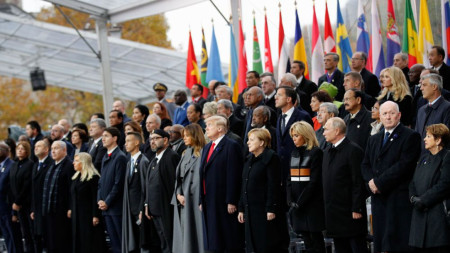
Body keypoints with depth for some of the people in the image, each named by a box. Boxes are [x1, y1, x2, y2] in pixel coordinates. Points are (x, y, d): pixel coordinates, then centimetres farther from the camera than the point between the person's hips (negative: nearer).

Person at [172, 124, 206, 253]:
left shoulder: (202, 153, -6)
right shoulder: (186, 154, 18)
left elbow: (200, 178, -11)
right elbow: (179, 176, 14)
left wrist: (187, 196, -12)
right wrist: (178, 194, -1)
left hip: (194, 199, -7)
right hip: (182, 202, 7)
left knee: (194, 233, -8)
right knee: (182, 234, 5)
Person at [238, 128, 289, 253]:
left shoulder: (271, 157, -8)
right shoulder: (249, 160, 17)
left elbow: (274, 185, -14)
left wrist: (271, 209, -19)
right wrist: (241, 209, 16)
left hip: (265, 212, -8)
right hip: (251, 211, 8)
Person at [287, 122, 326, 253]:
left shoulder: (316, 152, -7)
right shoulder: (294, 153, 15)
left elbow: (314, 181, -13)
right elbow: (290, 179, 13)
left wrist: (300, 202, -14)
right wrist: (291, 201, -1)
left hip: (313, 205, -6)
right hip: (298, 206, 6)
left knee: (316, 239, -4)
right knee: (306, 239, 6)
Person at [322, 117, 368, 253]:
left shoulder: (353, 150, -11)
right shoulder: (328, 151, 15)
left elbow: (358, 182, -15)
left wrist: (356, 209, -17)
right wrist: (327, 208, 14)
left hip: (350, 211, -8)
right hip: (333, 212, 8)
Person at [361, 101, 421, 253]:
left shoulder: (410, 136, -3)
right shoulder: (374, 139, 21)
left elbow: (404, 165, -12)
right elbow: (365, 165, 17)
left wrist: (379, 182, -13)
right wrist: (371, 181, -5)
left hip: (399, 198, -6)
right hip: (379, 197, 7)